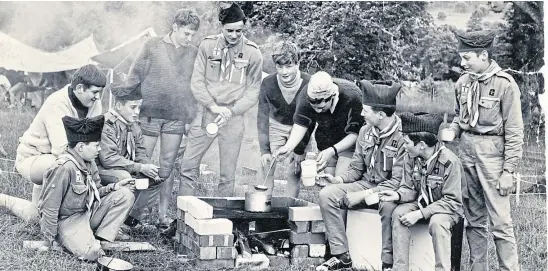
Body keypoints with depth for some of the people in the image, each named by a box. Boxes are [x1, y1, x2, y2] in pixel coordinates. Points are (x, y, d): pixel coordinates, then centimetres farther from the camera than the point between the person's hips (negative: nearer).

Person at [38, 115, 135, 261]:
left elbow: (95, 193, 13)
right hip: (66, 220, -9)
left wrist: (114, 187, -7)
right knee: (92, 252, -32)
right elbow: (50, 208, -23)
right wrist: (50, 241, -18)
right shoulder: (63, 168, -25)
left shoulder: (89, 162, 3)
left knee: (125, 195, -5)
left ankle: (101, 240, -5)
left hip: (87, 213, 9)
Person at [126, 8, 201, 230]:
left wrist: (190, 118, 8)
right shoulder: (152, 46, -1)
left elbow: (194, 87, 12)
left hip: (176, 118, 2)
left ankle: (163, 214, 11)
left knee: (167, 168, 5)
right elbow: (133, 78, 1)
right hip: (148, 115, -2)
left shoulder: (193, 53, 8)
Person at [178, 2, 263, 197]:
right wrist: (214, 107, -14)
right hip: (205, 113, 1)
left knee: (228, 175, 5)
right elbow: (197, 81, -1)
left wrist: (231, 111, -14)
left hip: (233, 118, -1)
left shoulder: (252, 53, -3)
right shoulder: (207, 45, -1)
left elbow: (253, 91, -1)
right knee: (188, 166, 1)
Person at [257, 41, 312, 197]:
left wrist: (300, 150, -16)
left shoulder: (308, 84, -25)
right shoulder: (268, 83, -21)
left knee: (294, 173, -7)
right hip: (276, 125, 1)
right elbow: (262, 118, -15)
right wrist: (264, 150, -21)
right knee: (267, 168, -6)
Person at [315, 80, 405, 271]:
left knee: (388, 205, -41)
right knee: (327, 194, -13)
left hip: (391, 191, -7)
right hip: (367, 184, 7)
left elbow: (398, 181, -22)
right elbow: (356, 169, 11)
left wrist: (364, 194, -24)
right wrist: (338, 179, -10)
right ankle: (341, 255, -8)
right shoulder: (366, 131, 2)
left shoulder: (402, 136, -20)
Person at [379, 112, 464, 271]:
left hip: (448, 208, -5)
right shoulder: (410, 158, -6)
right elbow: (409, 189, 2)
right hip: (421, 202, 6)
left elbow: (452, 202, -24)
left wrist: (420, 214, -29)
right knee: (398, 213, -22)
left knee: (437, 222, -37)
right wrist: (398, 195, -23)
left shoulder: (450, 161, -25)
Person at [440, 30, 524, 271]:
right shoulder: (463, 82, 6)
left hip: (492, 153, -6)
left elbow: (514, 131, -10)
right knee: (473, 219, 12)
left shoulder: (504, 84, -11)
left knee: (500, 221, -5)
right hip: (466, 151, 6)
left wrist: (509, 170, -13)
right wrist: (452, 131, 0)